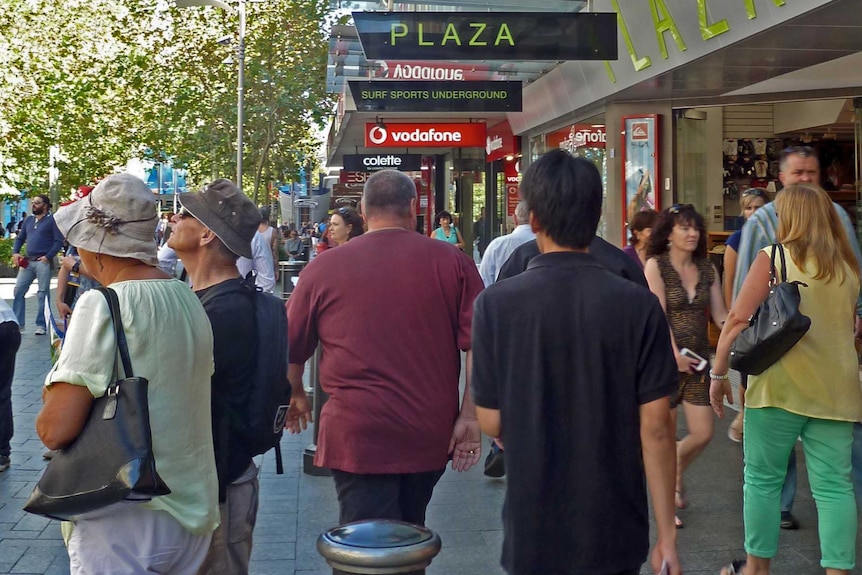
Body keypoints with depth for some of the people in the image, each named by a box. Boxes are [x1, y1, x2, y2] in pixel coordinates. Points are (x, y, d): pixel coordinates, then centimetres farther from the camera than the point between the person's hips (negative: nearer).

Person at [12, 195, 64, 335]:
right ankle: (18, 324, 4)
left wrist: (48, 257, -15)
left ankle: (41, 325, 6)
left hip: (43, 262, -6)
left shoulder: (52, 220, -1)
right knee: (18, 291, -1)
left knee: (43, 294, -1)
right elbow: (20, 238, 21)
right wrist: (15, 253, 4)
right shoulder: (28, 220, 18)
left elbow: (59, 241, -7)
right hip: (27, 262, 6)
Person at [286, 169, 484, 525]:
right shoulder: (453, 263, -1)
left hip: (357, 433, -2)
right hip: (432, 433, 3)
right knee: (410, 536, 23)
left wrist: (296, 396, 27)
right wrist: (470, 416, -1)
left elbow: (291, 349, 9)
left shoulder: (323, 268, -1)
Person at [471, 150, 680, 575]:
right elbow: (656, 428, -9)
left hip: (533, 532, 0)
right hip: (615, 532, 1)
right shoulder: (637, 305, -10)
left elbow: (492, 423, -6)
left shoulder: (496, 304, -11)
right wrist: (666, 535, -2)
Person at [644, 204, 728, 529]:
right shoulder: (656, 265, -5)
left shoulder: (707, 269, 10)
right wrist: (675, 355, -20)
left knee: (703, 433, 3)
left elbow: (720, 315, 6)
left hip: (698, 358, 5)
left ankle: (676, 473, 34)